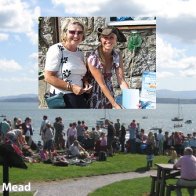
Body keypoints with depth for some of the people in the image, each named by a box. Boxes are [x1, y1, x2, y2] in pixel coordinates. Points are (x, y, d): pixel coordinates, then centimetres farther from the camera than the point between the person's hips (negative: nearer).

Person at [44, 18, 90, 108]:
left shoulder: (80, 52, 12)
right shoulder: (56, 50, -11)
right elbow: (48, 77, -17)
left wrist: (85, 83, 4)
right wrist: (71, 87, -21)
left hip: (79, 97, 7)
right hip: (62, 98, -7)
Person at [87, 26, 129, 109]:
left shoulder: (117, 56, -9)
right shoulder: (93, 58, -22)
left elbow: (121, 81, -11)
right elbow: (102, 84, -22)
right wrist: (115, 105, -26)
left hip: (108, 93, 4)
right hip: (94, 95, -4)